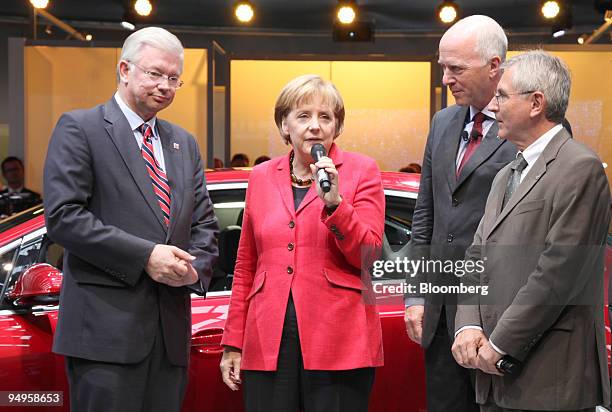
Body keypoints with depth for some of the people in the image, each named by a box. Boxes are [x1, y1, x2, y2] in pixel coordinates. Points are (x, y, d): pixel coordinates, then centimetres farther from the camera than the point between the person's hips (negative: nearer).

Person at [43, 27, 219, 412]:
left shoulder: (185, 143, 19)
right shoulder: (79, 128, -1)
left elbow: (204, 223, 18)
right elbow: (62, 216, -11)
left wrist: (196, 267, -4)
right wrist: (144, 255, -16)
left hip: (171, 331, 6)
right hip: (106, 323, -6)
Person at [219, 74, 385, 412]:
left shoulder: (361, 170, 3)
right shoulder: (262, 177, 12)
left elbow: (369, 255, -4)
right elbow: (246, 268, 14)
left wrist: (334, 203, -17)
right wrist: (233, 343, 12)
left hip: (338, 345, -2)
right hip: (268, 343, 3)